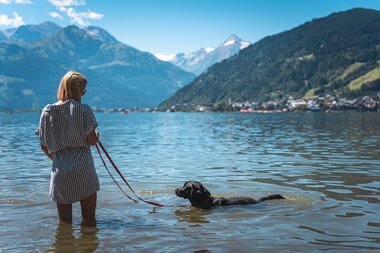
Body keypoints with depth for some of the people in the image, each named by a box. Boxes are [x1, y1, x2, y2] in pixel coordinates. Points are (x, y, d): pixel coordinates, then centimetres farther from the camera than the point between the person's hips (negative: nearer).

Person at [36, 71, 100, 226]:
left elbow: (43, 145, 8)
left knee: (64, 222, 13)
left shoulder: (47, 112, 5)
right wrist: (97, 136, 14)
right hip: (83, 167, -3)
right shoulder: (83, 110, -5)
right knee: (89, 221, 9)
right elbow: (92, 140, -9)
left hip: (59, 169, 3)